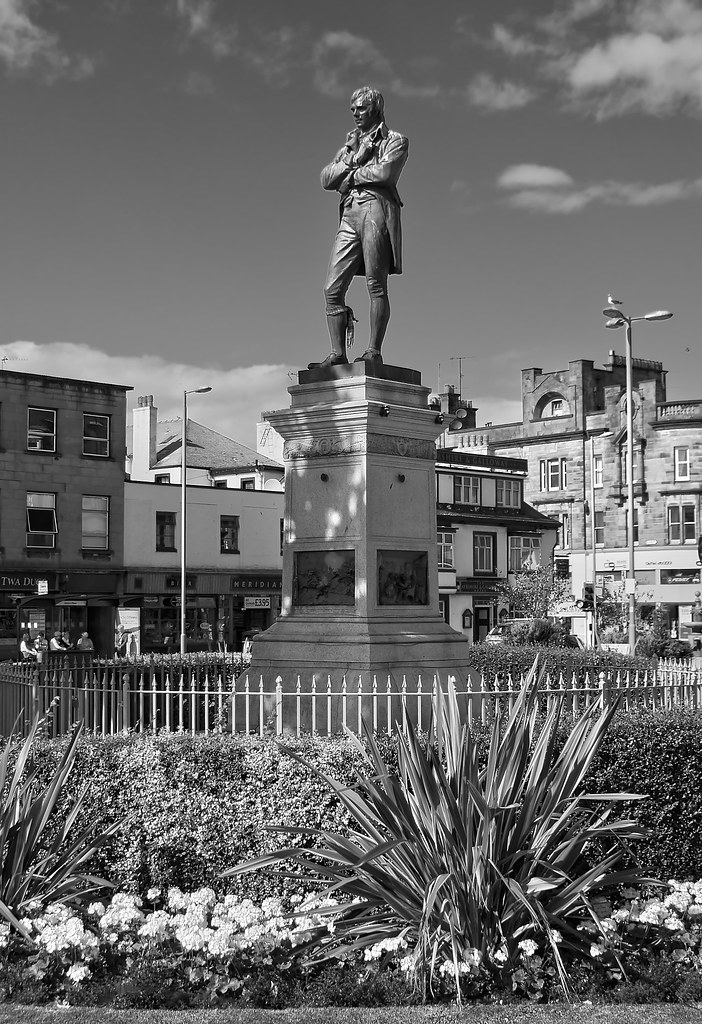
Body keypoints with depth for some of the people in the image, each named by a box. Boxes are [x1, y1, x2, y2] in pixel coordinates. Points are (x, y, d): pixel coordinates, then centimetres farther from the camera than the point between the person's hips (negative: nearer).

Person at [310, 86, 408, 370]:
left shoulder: (394, 141, 12)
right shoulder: (350, 143, 29)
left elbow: (385, 172, -8)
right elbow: (326, 179, 15)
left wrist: (350, 175, 3)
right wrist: (352, 157, 2)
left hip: (376, 209, -6)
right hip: (349, 214, 6)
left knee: (376, 285, -11)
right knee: (333, 289, -4)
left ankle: (373, 351, -12)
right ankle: (338, 354, -5)